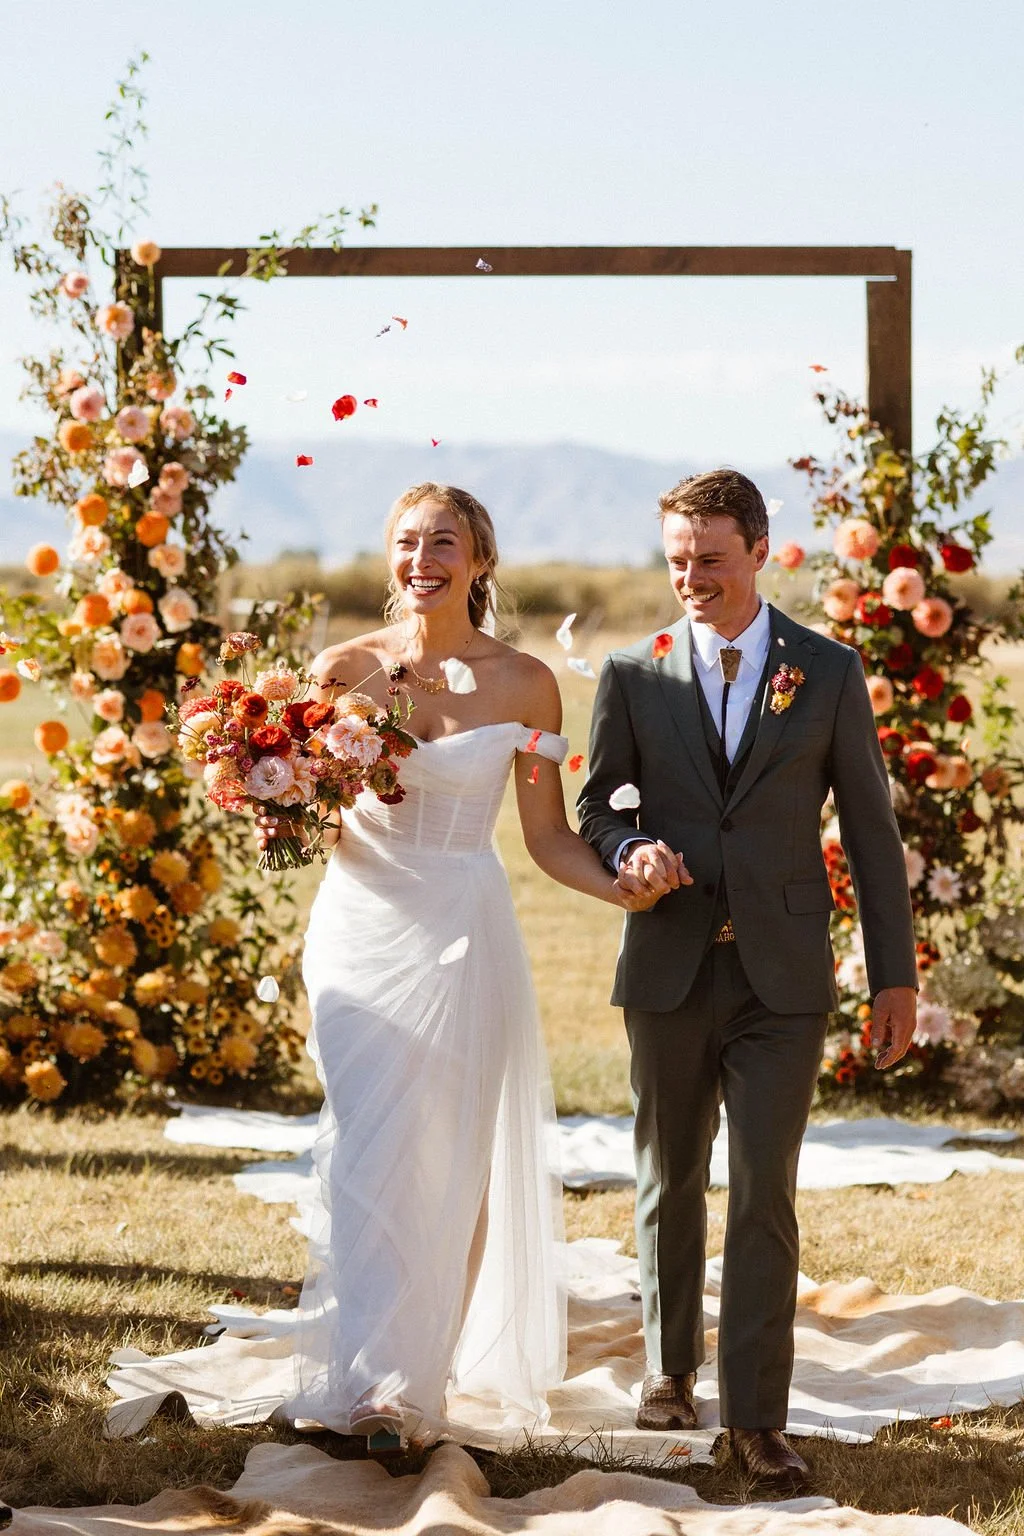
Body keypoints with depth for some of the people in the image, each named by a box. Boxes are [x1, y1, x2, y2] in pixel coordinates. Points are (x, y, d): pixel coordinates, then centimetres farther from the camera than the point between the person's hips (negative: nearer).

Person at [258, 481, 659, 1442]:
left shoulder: (524, 685, 2)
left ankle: (421, 1370, 12)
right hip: (363, 928, 0)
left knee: (449, 1160, 1)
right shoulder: (344, 670, 2)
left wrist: (619, 887, -13)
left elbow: (548, 835, 5)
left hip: (463, 934, 0)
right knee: (368, 1152, -10)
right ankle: (366, 1376, -6)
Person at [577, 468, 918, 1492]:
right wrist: (629, 848, -15)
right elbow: (595, 802, 10)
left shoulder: (828, 674, 1)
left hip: (782, 980, -2)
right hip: (670, 972, 2)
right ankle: (670, 1369, 31)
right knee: (669, 1184, 14)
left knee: (764, 1196, -6)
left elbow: (869, 826, 4)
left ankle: (756, 1417, -4)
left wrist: (895, 974, 1)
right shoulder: (634, 675, 3)